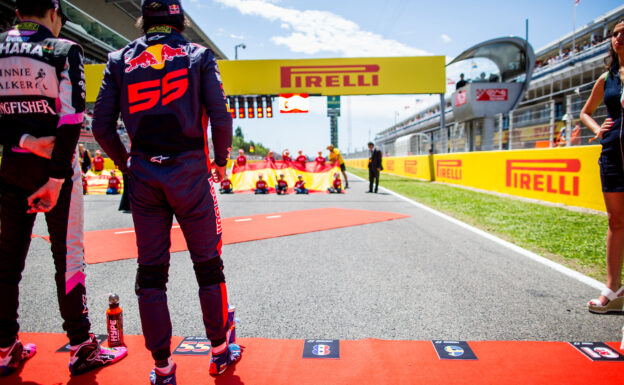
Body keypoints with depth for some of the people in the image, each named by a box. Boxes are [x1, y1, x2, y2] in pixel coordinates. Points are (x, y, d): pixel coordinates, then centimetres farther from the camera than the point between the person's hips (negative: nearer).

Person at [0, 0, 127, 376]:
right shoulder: (64, 50, -6)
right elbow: (71, 120, -16)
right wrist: (56, 180, -15)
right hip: (54, 163, -5)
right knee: (68, 255, 1)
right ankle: (82, 347, 9)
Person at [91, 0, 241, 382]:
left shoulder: (120, 60, 10)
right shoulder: (199, 55, 4)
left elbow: (102, 127, 3)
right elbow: (221, 118, -6)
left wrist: (126, 164, 17)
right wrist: (221, 162, 8)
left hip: (143, 175, 2)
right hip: (190, 171, -2)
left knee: (150, 270, 8)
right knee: (208, 264, 9)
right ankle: (220, 351, 21)